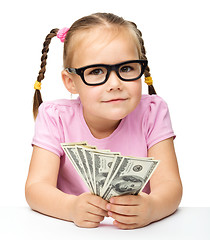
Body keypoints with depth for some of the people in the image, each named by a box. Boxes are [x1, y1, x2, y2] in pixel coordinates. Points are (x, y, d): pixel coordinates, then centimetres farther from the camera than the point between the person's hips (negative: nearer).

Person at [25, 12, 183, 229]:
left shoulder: (152, 113, -8)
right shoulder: (55, 117, -9)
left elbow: (168, 185, -15)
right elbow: (36, 187, -16)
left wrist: (151, 207, -38)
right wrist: (71, 207, -37)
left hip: (139, 230, 1)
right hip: (74, 229, 0)